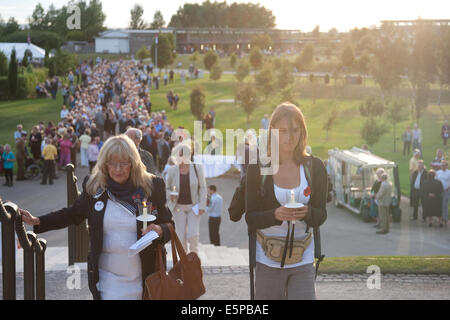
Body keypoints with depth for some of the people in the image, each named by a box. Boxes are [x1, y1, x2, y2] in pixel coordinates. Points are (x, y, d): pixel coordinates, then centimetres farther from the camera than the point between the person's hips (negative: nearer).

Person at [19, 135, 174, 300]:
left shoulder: (152, 186, -5)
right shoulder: (94, 186, 0)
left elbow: (169, 224, 3)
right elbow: (74, 214, 15)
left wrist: (160, 231, -20)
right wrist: (37, 221, 8)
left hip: (146, 276, -1)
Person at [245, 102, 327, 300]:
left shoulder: (314, 167, 1)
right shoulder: (258, 168, -2)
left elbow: (321, 215, 4)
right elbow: (250, 217, -2)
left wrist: (306, 213, -19)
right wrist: (275, 215, -22)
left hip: (303, 261, 1)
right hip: (267, 261, 0)